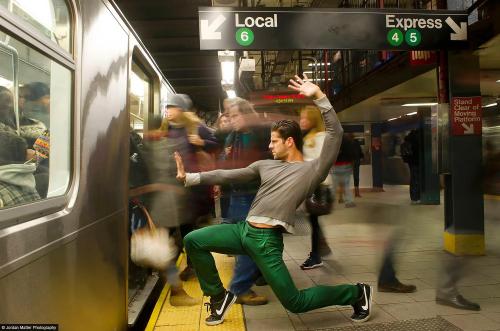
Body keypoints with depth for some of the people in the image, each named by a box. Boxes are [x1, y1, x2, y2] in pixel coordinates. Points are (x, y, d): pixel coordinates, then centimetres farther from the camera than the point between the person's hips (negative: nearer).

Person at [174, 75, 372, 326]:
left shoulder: (312, 169, -1)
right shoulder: (265, 165, 15)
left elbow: (335, 133, -10)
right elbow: (228, 176, 12)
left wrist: (319, 97, -17)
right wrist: (189, 177, 7)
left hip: (267, 240, -6)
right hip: (243, 230, 6)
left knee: (295, 303, -2)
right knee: (193, 241, 2)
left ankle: (357, 293, 21)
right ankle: (219, 296, 17)